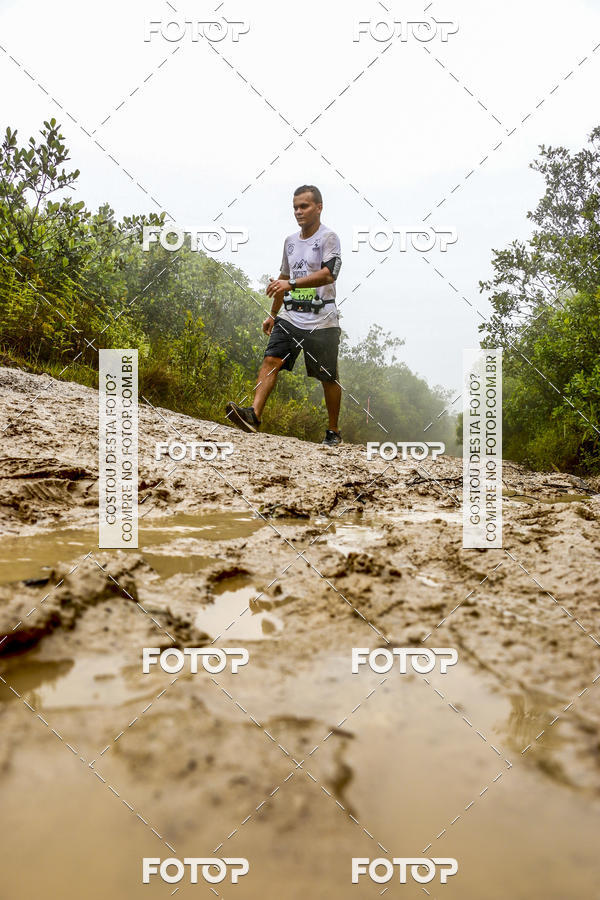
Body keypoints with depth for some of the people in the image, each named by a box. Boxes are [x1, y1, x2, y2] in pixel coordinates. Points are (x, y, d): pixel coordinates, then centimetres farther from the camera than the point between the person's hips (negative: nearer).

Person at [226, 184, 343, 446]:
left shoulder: (328, 237, -6)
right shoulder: (290, 241, 16)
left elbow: (328, 274, -22)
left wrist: (291, 284, -33)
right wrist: (273, 314, 26)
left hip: (321, 320, -6)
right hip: (291, 316, 6)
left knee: (328, 377, 3)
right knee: (271, 359, -13)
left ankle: (334, 432, 15)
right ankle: (254, 415, -22)